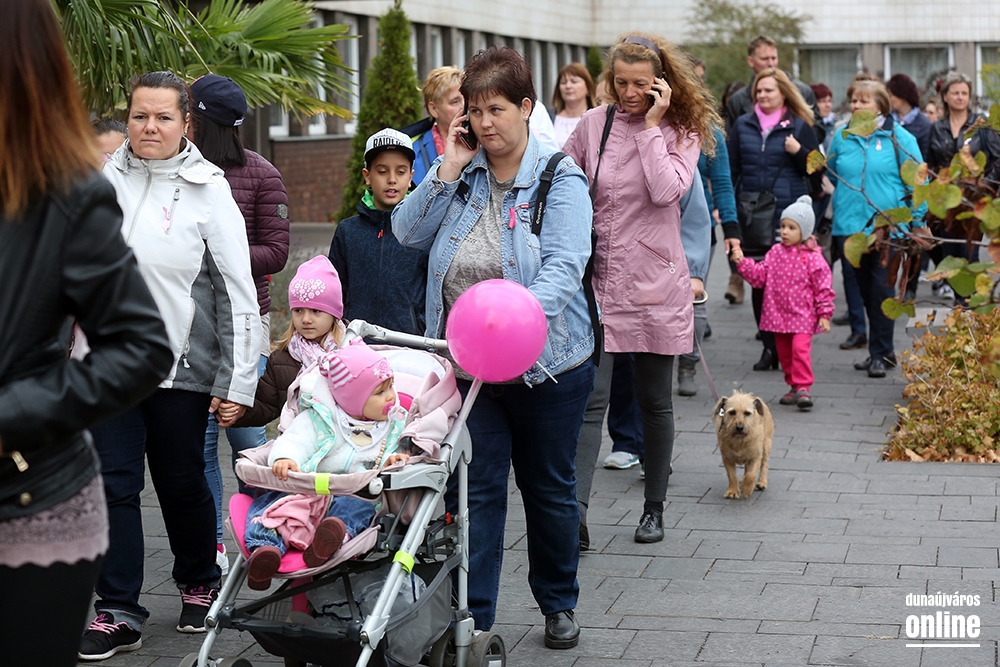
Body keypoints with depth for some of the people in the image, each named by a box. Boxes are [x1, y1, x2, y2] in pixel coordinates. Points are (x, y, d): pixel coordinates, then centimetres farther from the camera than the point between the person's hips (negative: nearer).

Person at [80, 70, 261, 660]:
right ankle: (118, 613, 7)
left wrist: (238, 380, -9)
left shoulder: (208, 191, -5)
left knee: (183, 483, 10)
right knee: (114, 483, -1)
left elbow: (239, 292, -5)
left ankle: (200, 585, 32)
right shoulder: (102, 180, 3)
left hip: (181, 365, -2)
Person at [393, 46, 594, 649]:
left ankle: (560, 604, 31)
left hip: (544, 365, -3)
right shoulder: (463, 176, 7)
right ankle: (471, 617, 7)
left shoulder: (559, 178, -8)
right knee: (474, 490, 2)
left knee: (548, 487, 13)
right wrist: (447, 171, -8)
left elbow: (565, 267, -19)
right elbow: (408, 233, 0)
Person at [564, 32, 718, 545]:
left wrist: (652, 125, -13)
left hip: (655, 283, 0)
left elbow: (666, 190, -18)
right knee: (590, 398, -11)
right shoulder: (593, 124, 4)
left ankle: (654, 508, 24)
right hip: (598, 281, 0)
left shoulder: (681, 133, 0)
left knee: (654, 401, 11)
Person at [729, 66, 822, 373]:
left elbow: (818, 171, 5)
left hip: (788, 214, -3)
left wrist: (798, 152, -12)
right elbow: (730, 168, 15)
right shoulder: (743, 125, 12)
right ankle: (769, 346, 12)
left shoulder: (799, 127, 5)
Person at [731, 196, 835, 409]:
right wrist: (742, 262, -6)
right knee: (784, 353, 11)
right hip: (779, 314, 5)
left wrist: (824, 314, -7)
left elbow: (824, 286, -6)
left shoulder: (812, 257, -8)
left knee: (800, 349, -19)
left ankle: (803, 388, -14)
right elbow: (760, 276, 6)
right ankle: (794, 387, 24)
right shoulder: (775, 252, 5)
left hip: (802, 315, -5)